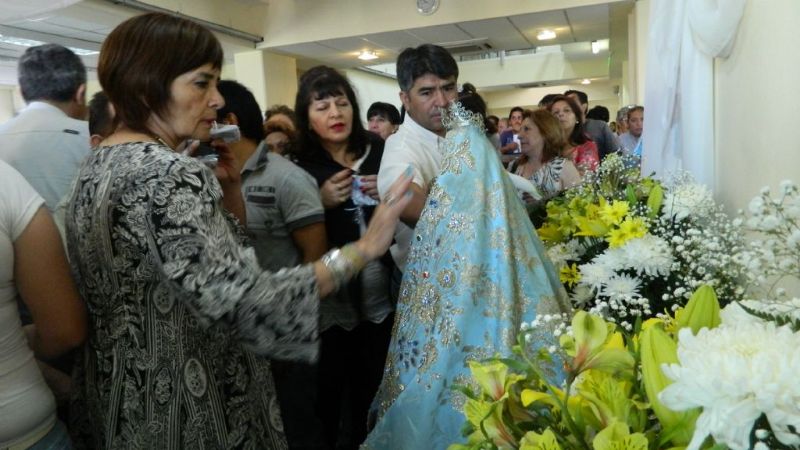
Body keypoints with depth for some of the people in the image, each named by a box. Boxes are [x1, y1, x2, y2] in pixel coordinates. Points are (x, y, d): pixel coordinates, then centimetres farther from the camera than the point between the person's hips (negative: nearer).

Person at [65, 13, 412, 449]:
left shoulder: (100, 163, 5)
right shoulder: (171, 175, -25)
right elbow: (241, 302, -33)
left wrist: (228, 186, 0)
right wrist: (360, 250, -29)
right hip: (185, 402, -9)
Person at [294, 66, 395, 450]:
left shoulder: (378, 151, -3)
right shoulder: (299, 169, -8)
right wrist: (321, 203, -22)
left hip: (381, 296, 3)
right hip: (331, 302, -2)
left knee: (377, 385, 18)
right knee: (333, 388, 11)